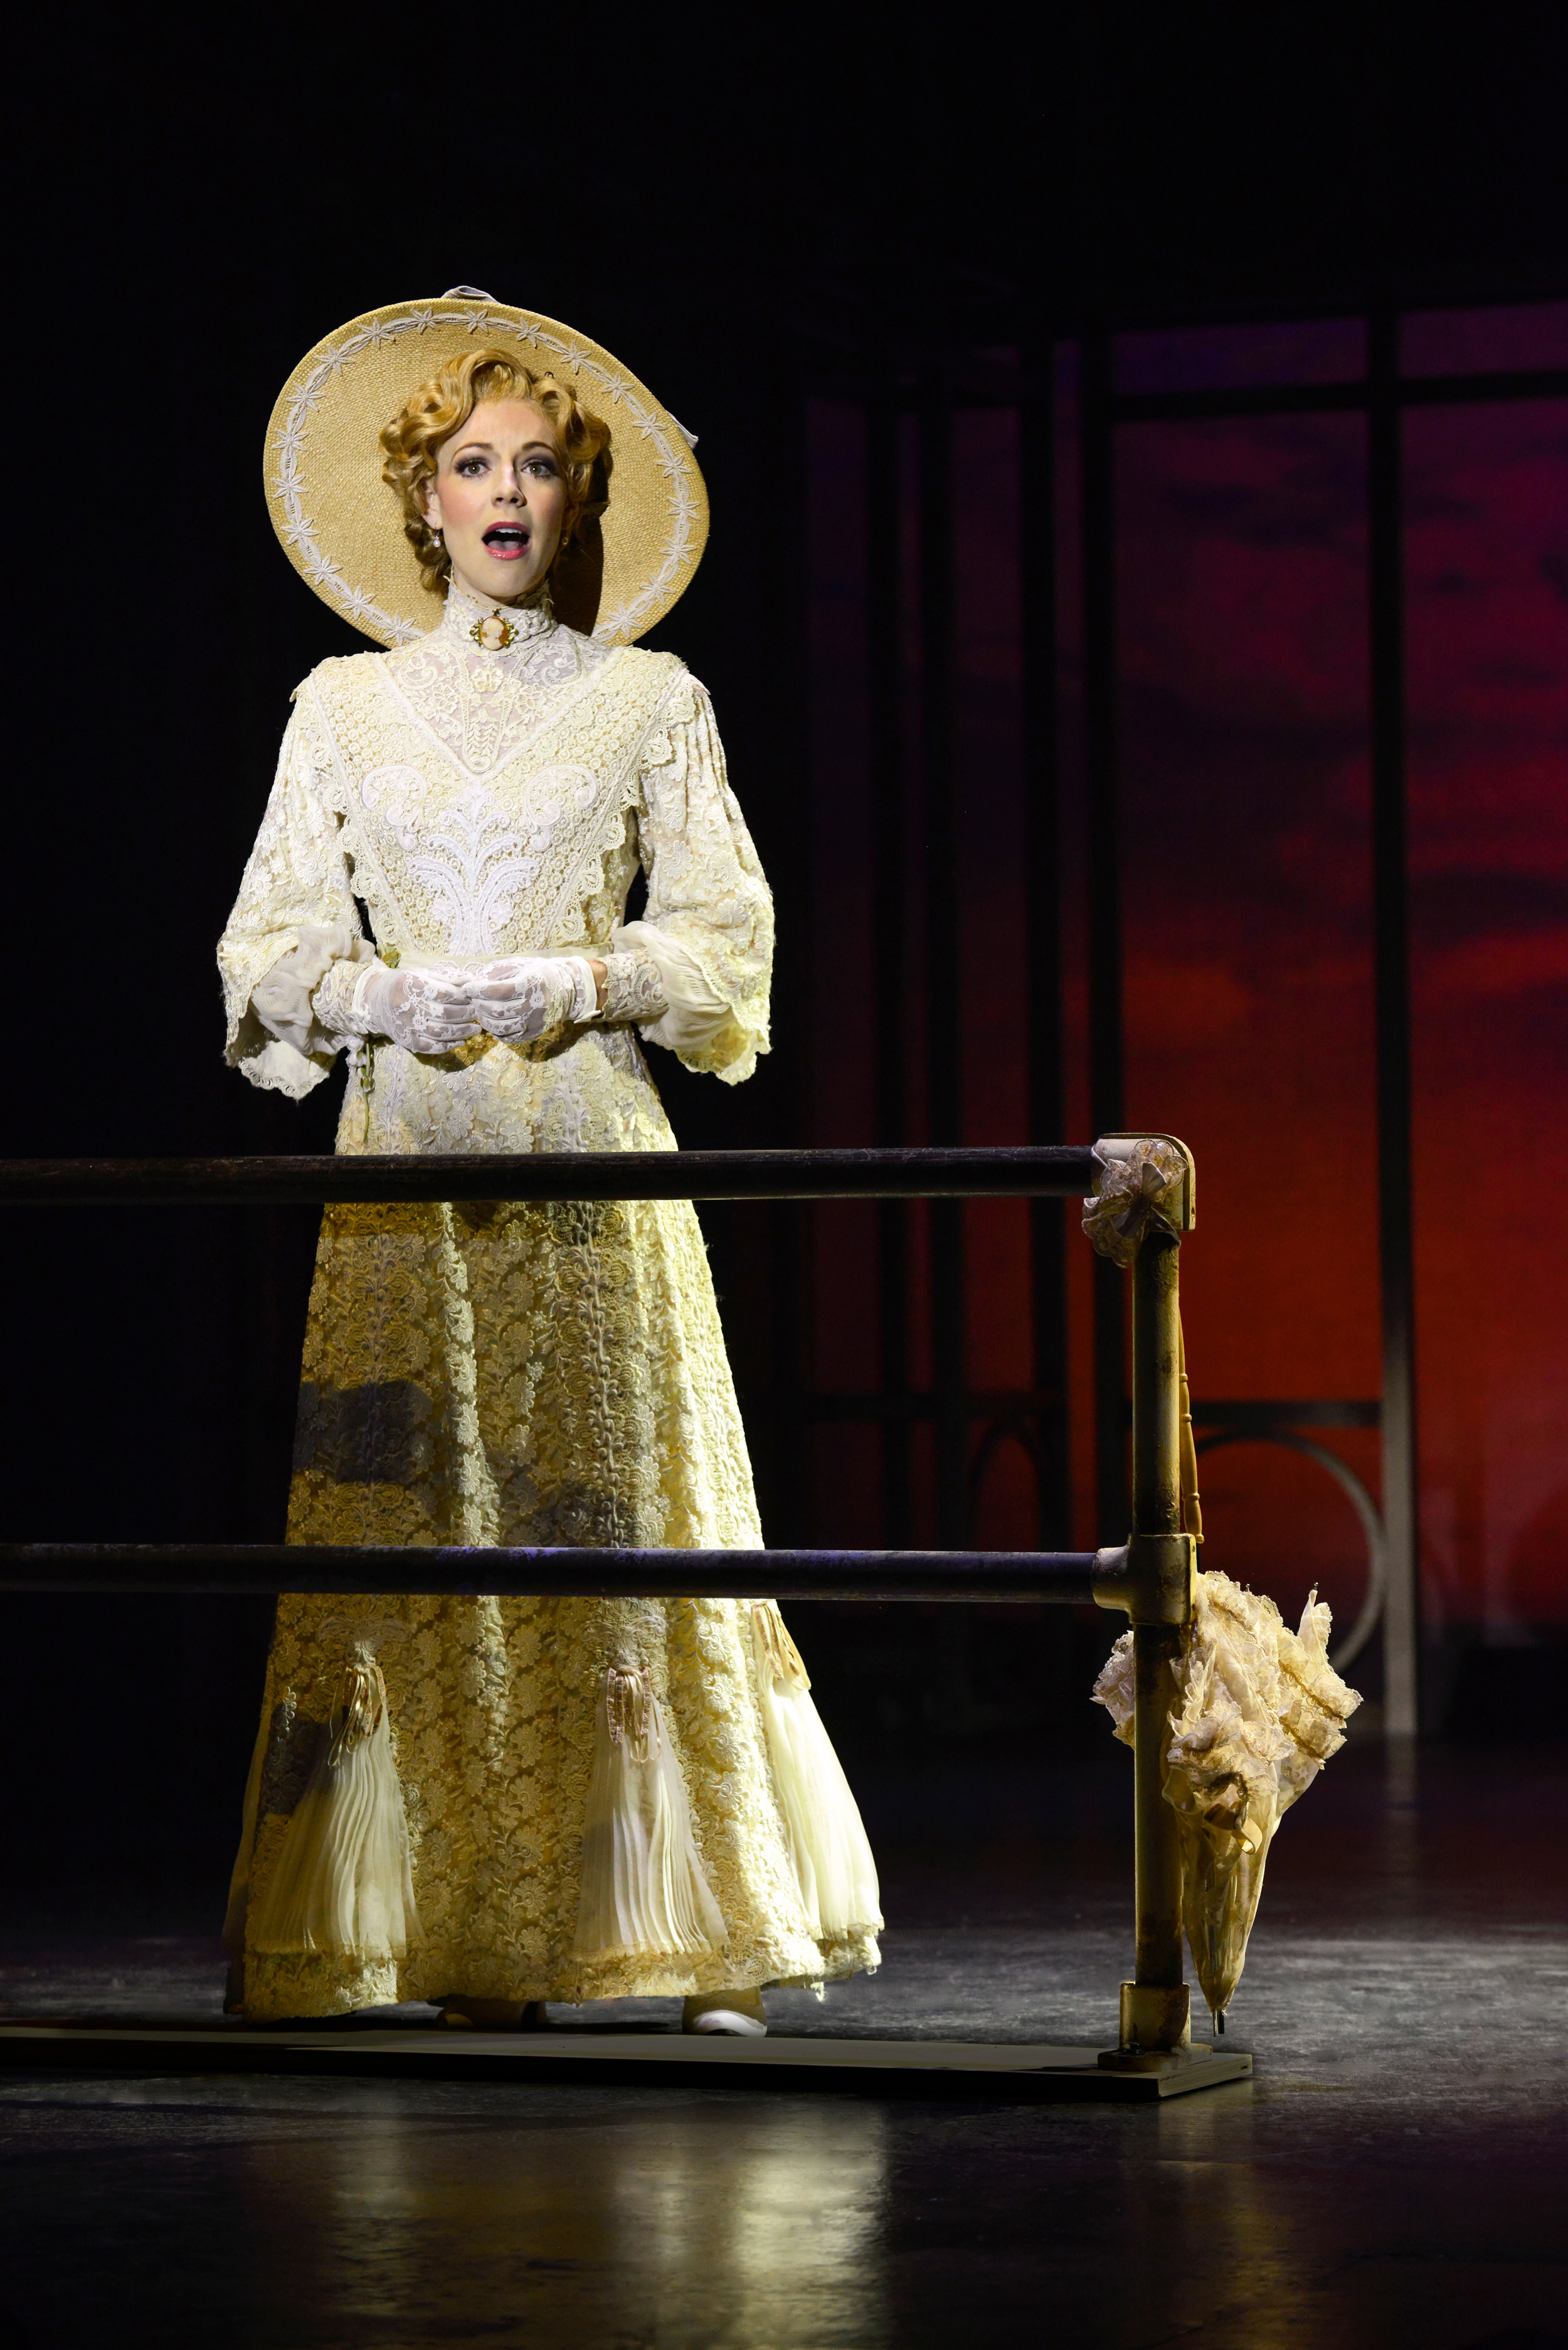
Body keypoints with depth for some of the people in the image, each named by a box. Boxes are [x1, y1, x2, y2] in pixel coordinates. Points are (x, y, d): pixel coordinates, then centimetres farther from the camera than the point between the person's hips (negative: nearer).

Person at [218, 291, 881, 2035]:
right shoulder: (345, 707, 11)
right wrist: (382, 994, -10)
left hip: (588, 1162, -1)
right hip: (406, 1157, 1)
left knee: (623, 1519, -5)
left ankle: (697, 1941, 0)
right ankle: (476, 1948, 2)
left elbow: (724, 940, 6)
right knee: (422, 1528, -3)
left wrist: (580, 983, -11)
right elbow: (269, 952, 9)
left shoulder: (648, 701, 8)